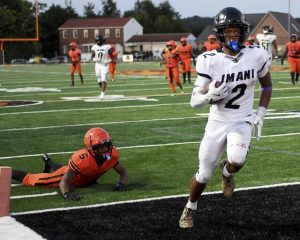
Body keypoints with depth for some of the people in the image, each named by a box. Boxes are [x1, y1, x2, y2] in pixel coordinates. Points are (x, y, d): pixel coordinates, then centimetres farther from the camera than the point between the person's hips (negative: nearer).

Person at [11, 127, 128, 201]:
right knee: (32, 179, 5)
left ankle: (48, 161, 70)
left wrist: (122, 183, -40)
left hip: (86, 180, 6)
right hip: (70, 175, -5)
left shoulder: (112, 154, -31)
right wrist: (66, 194, -61)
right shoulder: (81, 158, -45)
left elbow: (123, 172, -18)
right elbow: (64, 181, -40)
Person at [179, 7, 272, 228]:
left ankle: (227, 173, 10)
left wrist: (261, 113, 1)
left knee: (236, 161, -29)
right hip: (217, 122, 0)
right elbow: (194, 101, -11)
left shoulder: (256, 56, -9)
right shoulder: (210, 61, -13)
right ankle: (190, 208, 37)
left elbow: (267, 85, 10)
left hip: (242, 121, 0)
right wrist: (209, 96, -33)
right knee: (204, 174, 7)